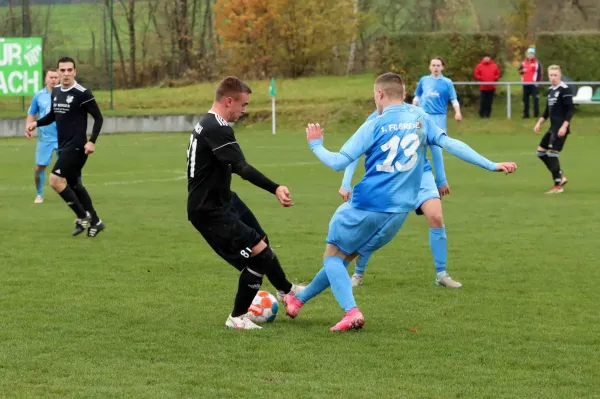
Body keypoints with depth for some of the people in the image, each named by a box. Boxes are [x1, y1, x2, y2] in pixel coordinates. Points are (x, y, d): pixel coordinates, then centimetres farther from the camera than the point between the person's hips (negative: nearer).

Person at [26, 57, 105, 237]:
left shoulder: (82, 93, -13)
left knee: (55, 180, -18)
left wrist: (92, 141, -19)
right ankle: (95, 221, 25)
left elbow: (98, 118, -10)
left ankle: (83, 216, -7)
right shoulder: (55, 92, 9)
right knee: (74, 185, 14)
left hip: (76, 146, -8)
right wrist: (36, 123, 5)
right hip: (63, 146, 8)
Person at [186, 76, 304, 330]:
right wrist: (275, 189, -43)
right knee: (258, 253, -9)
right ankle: (237, 318, 5)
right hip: (209, 211, -11)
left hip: (223, 200, 11)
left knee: (261, 242, 22)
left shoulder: (207, 124, 9)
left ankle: (285, 289, 46)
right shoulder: (216, 130, -26)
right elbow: (242, 168, -36)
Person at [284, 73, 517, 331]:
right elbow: (450, 144, -2)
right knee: (345, 256, 21)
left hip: (366, 207, -6)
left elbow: (338, 163, -9)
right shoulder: (420, 119, 4)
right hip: (399, 211, 6)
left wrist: (316, 145, 9)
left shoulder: (374, 126, -8)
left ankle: (351, 311, -11)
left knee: (333, 255, 11)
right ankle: (299, 300, 32)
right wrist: (491, 165, -2)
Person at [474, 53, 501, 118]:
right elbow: (476, 74, 2)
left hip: (491, 87, 2)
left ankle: (488, 114, 11)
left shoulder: (494, 66, 7)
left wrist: (494, 79, -5)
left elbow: (498, 74, 11)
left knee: (489, 101, 5)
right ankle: (481, 114, 2)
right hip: (483, 87, -2)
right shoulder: (479, 66, 1)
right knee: (482, 101, -4)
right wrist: (481, 78, -12)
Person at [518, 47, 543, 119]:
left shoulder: (537, 63, -3)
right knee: (525, 99, 8)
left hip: (533, 83, -6)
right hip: (525, 83, 6)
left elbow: (541, 72, -6)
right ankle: (526, 114, 14)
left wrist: (539, 81, -13)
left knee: (535, 98, -6)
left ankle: (536, 113, -2)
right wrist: (522, 71, -5)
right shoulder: (524, 62, 12)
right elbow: (519, 70, 19)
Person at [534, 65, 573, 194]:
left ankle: (558, 186, -4)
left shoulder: (565, 89, -12)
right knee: (541, 151, 10)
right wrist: (539, 123, 17)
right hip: (553, 127, 9)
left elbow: (570, 109, -16)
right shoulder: (550, 90, 13)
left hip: (561, 128, -9)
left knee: (552, 153, -12)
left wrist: (564, 126, -23)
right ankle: (560, 177, 17)